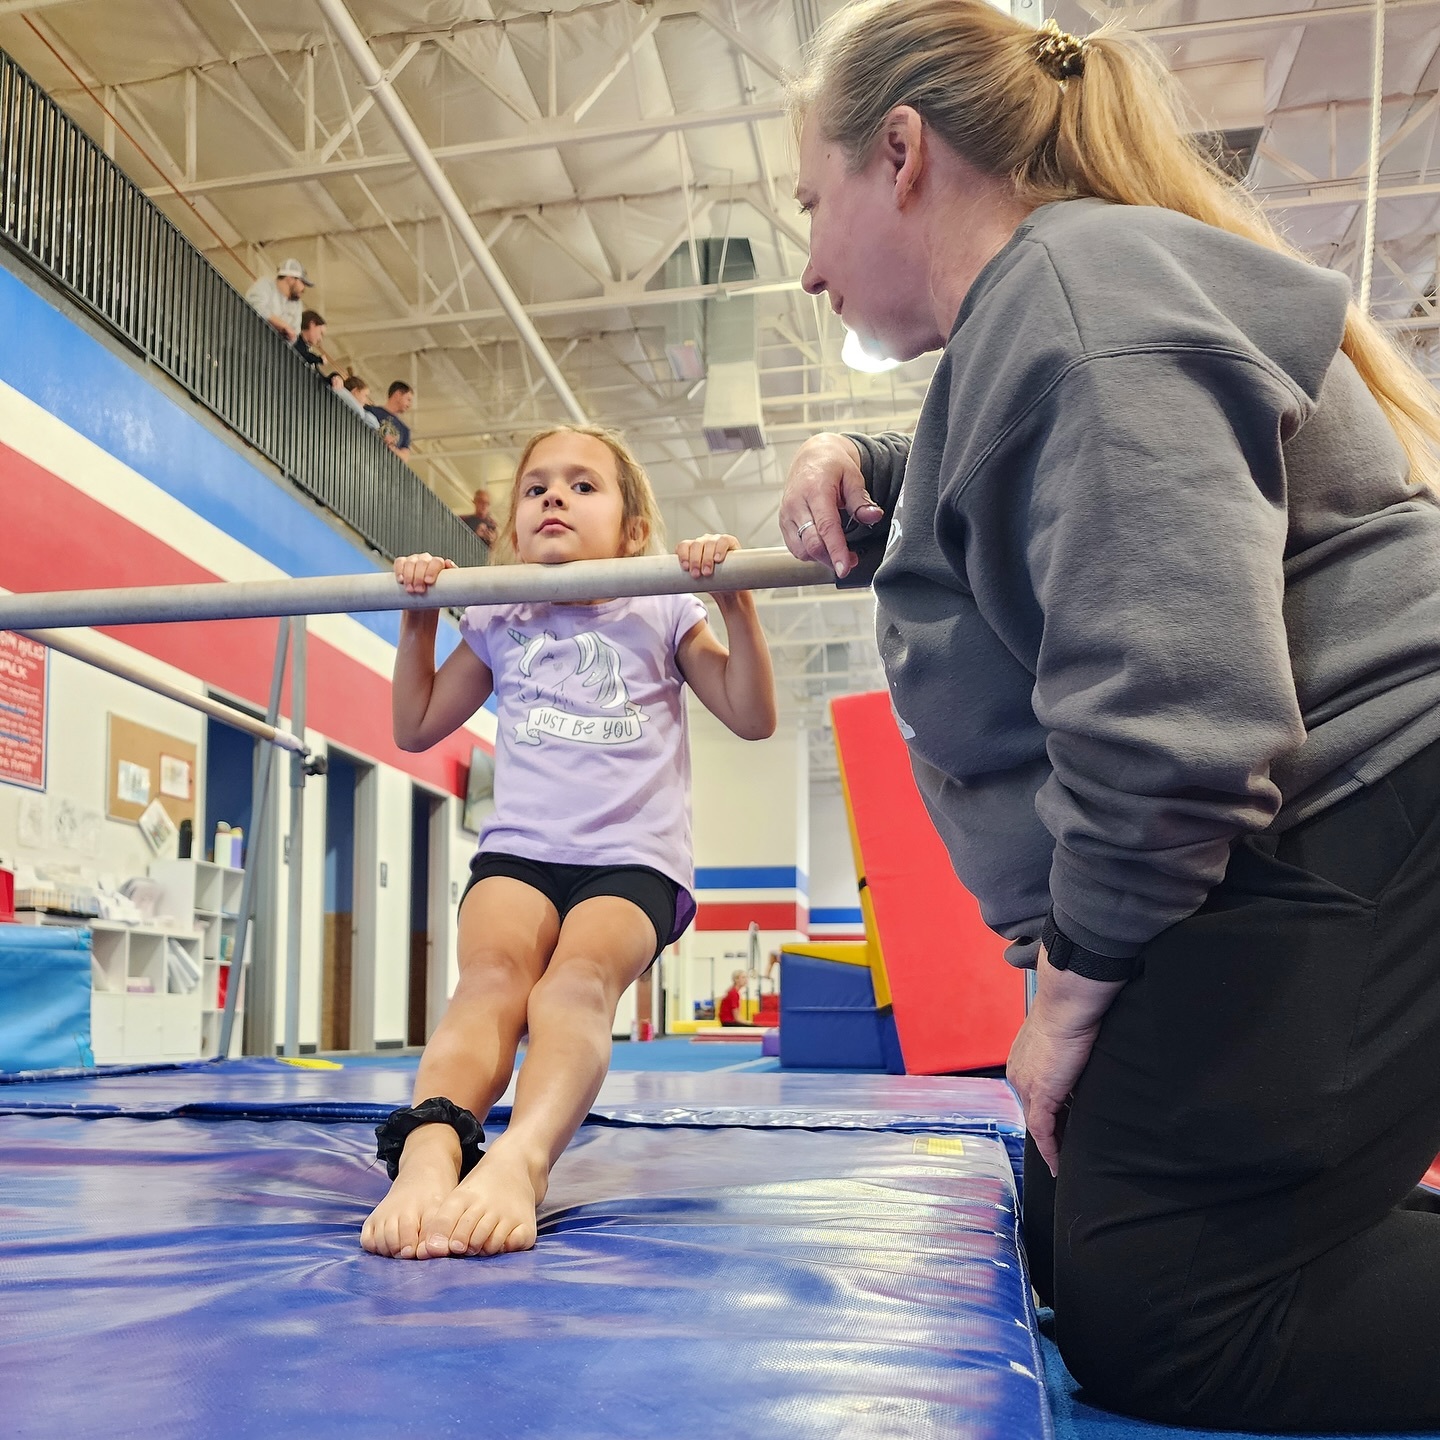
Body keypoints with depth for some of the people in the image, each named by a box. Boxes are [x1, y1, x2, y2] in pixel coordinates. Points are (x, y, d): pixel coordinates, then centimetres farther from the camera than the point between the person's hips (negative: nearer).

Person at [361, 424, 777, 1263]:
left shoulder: (661, 614, 13)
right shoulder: (497, 624, 19)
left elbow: (754, 716, 9)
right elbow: (417, 728, 27)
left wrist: (737, 604, -3)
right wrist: (419, 620, 16)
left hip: (633, 857, -2)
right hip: (518, 849, 2)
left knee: (580, 976, -33)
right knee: (493, 973, -30)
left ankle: (522, 1158, -57)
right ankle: (429, 1148, -54)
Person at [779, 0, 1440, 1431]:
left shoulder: (1076, 289, -15)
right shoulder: (1028, 312, 19)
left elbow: (1172, 698, -25)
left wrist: (1079, 974, -14)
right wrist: (862, 468, 17)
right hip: (1293, 867, 11)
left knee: (1145, 1315, -10)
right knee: (1073, 1243, 14)